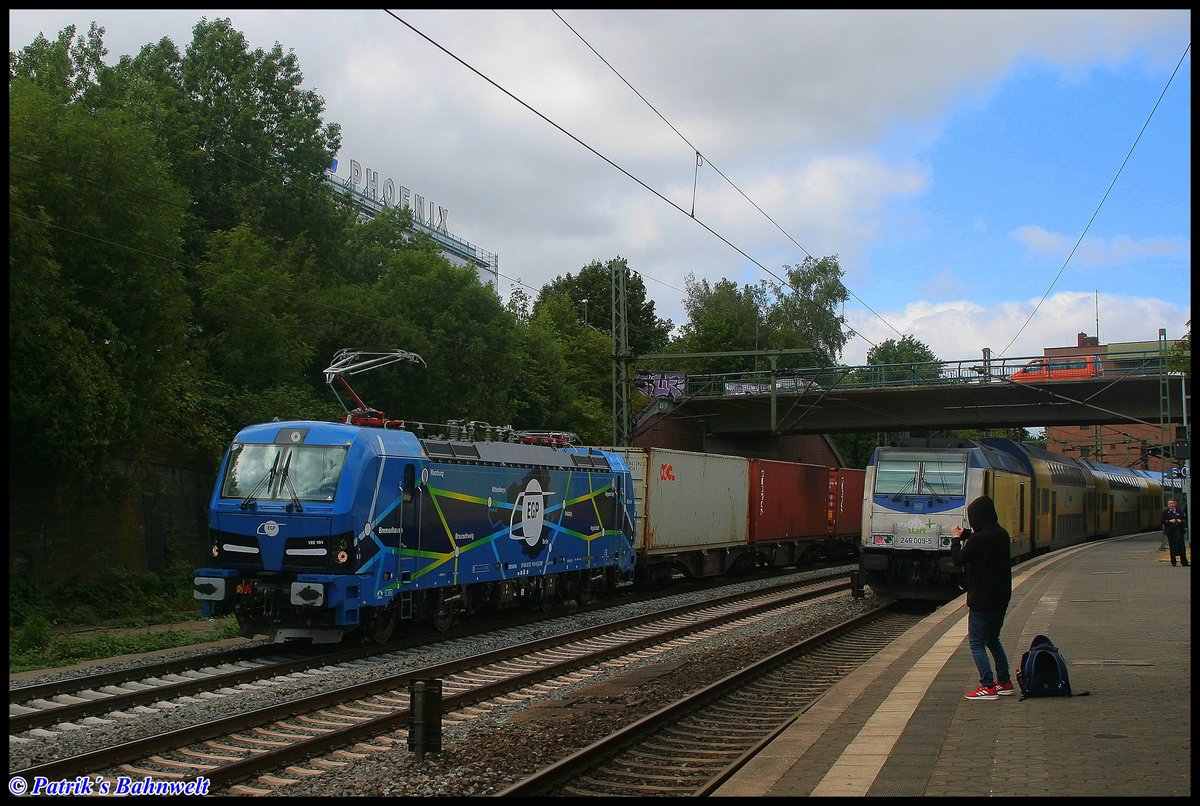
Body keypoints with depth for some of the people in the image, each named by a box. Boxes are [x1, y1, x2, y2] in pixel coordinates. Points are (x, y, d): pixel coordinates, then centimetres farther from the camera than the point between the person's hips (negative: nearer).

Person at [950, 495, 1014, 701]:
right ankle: (1004, 682, 24)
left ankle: (988, 687, -4)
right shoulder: (1002, 534, 4)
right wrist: (968, 537, 13)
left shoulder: (978, 539, -20)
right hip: (1001, 599, 8)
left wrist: (956, 539, 5)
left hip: (981, 601, -8)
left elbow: (959, 559, -9)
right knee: (993, 640, 21)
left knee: (976, 643, 0)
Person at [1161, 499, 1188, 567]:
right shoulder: (1165, 512, 7)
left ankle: (1184, 562, 2)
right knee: (1172, 546, 0)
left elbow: (1184, 519, 12)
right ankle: (1173, 562, 7)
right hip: (1170, 531, -1)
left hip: (1179, 530, 1)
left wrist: (1180, 521, -9)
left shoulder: (1180, 511, 12)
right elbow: (1163, 521, 1)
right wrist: (1170, 521, -14)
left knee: (1181, 545, -2)